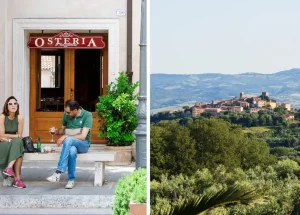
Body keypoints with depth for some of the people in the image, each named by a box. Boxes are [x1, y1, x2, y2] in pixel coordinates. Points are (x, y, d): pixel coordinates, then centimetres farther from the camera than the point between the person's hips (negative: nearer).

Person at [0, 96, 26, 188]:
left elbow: (20, 136, -2)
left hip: (14, 145, 3)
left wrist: (7, 138, -12)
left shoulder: (20, 118, -4)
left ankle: (9, 168, -35)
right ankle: (17, 178, -35)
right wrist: (15, 136, -8)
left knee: (18, 142, -31)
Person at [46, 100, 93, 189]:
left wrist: (65, 137, -20)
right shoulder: (66, 115, 3)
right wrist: (56, 131, -1)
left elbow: (82, 136, -18)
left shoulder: (87, 115, -12)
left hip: (83, 144, -3)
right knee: (72, 150, -37)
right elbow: (63, 129, 21)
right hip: (70, 144, 3)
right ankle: (71, 179, -25)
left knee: (68, 140, -37)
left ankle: (58, 172, -38)